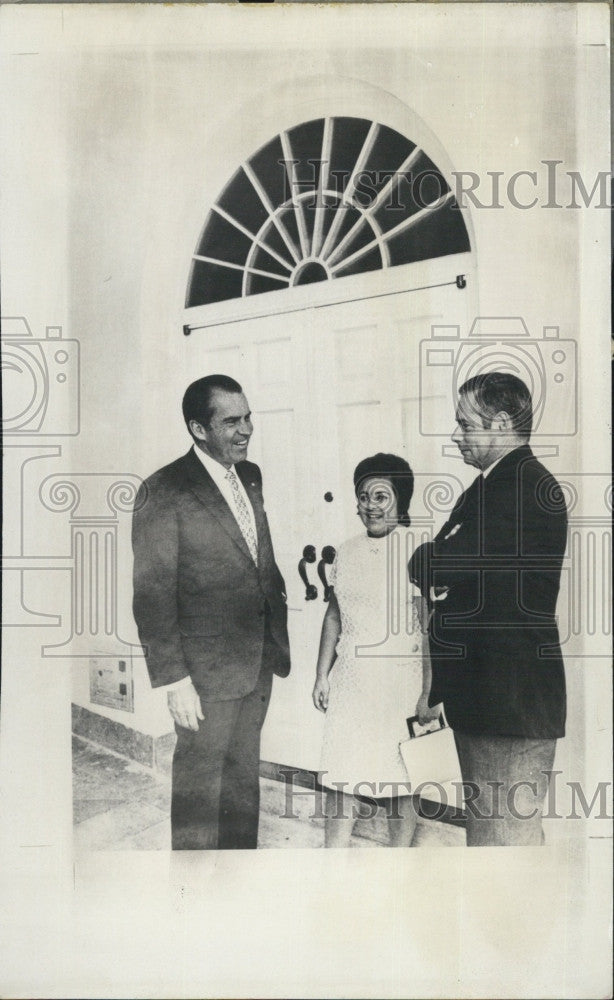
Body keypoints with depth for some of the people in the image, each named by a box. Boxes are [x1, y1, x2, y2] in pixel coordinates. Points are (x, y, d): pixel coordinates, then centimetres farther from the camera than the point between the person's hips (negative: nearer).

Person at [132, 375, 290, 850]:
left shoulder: (251, 476, 8)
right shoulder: (163, 493, -15)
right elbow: (153, 596, -15)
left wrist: (280, 640, 11)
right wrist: (174, 681, -17)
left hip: (260, 662, 7)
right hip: (208, 671, -6)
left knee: (245, 776, 20)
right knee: (200, 784, 8)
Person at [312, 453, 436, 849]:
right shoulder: (347, 553, 9)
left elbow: (431, 631, -10)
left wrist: (428, 697, -13)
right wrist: (322, 675, 12)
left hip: (401, 682, -4)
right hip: (350, 683, 4)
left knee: (401, 786, 8)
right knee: (340, 782, 3)